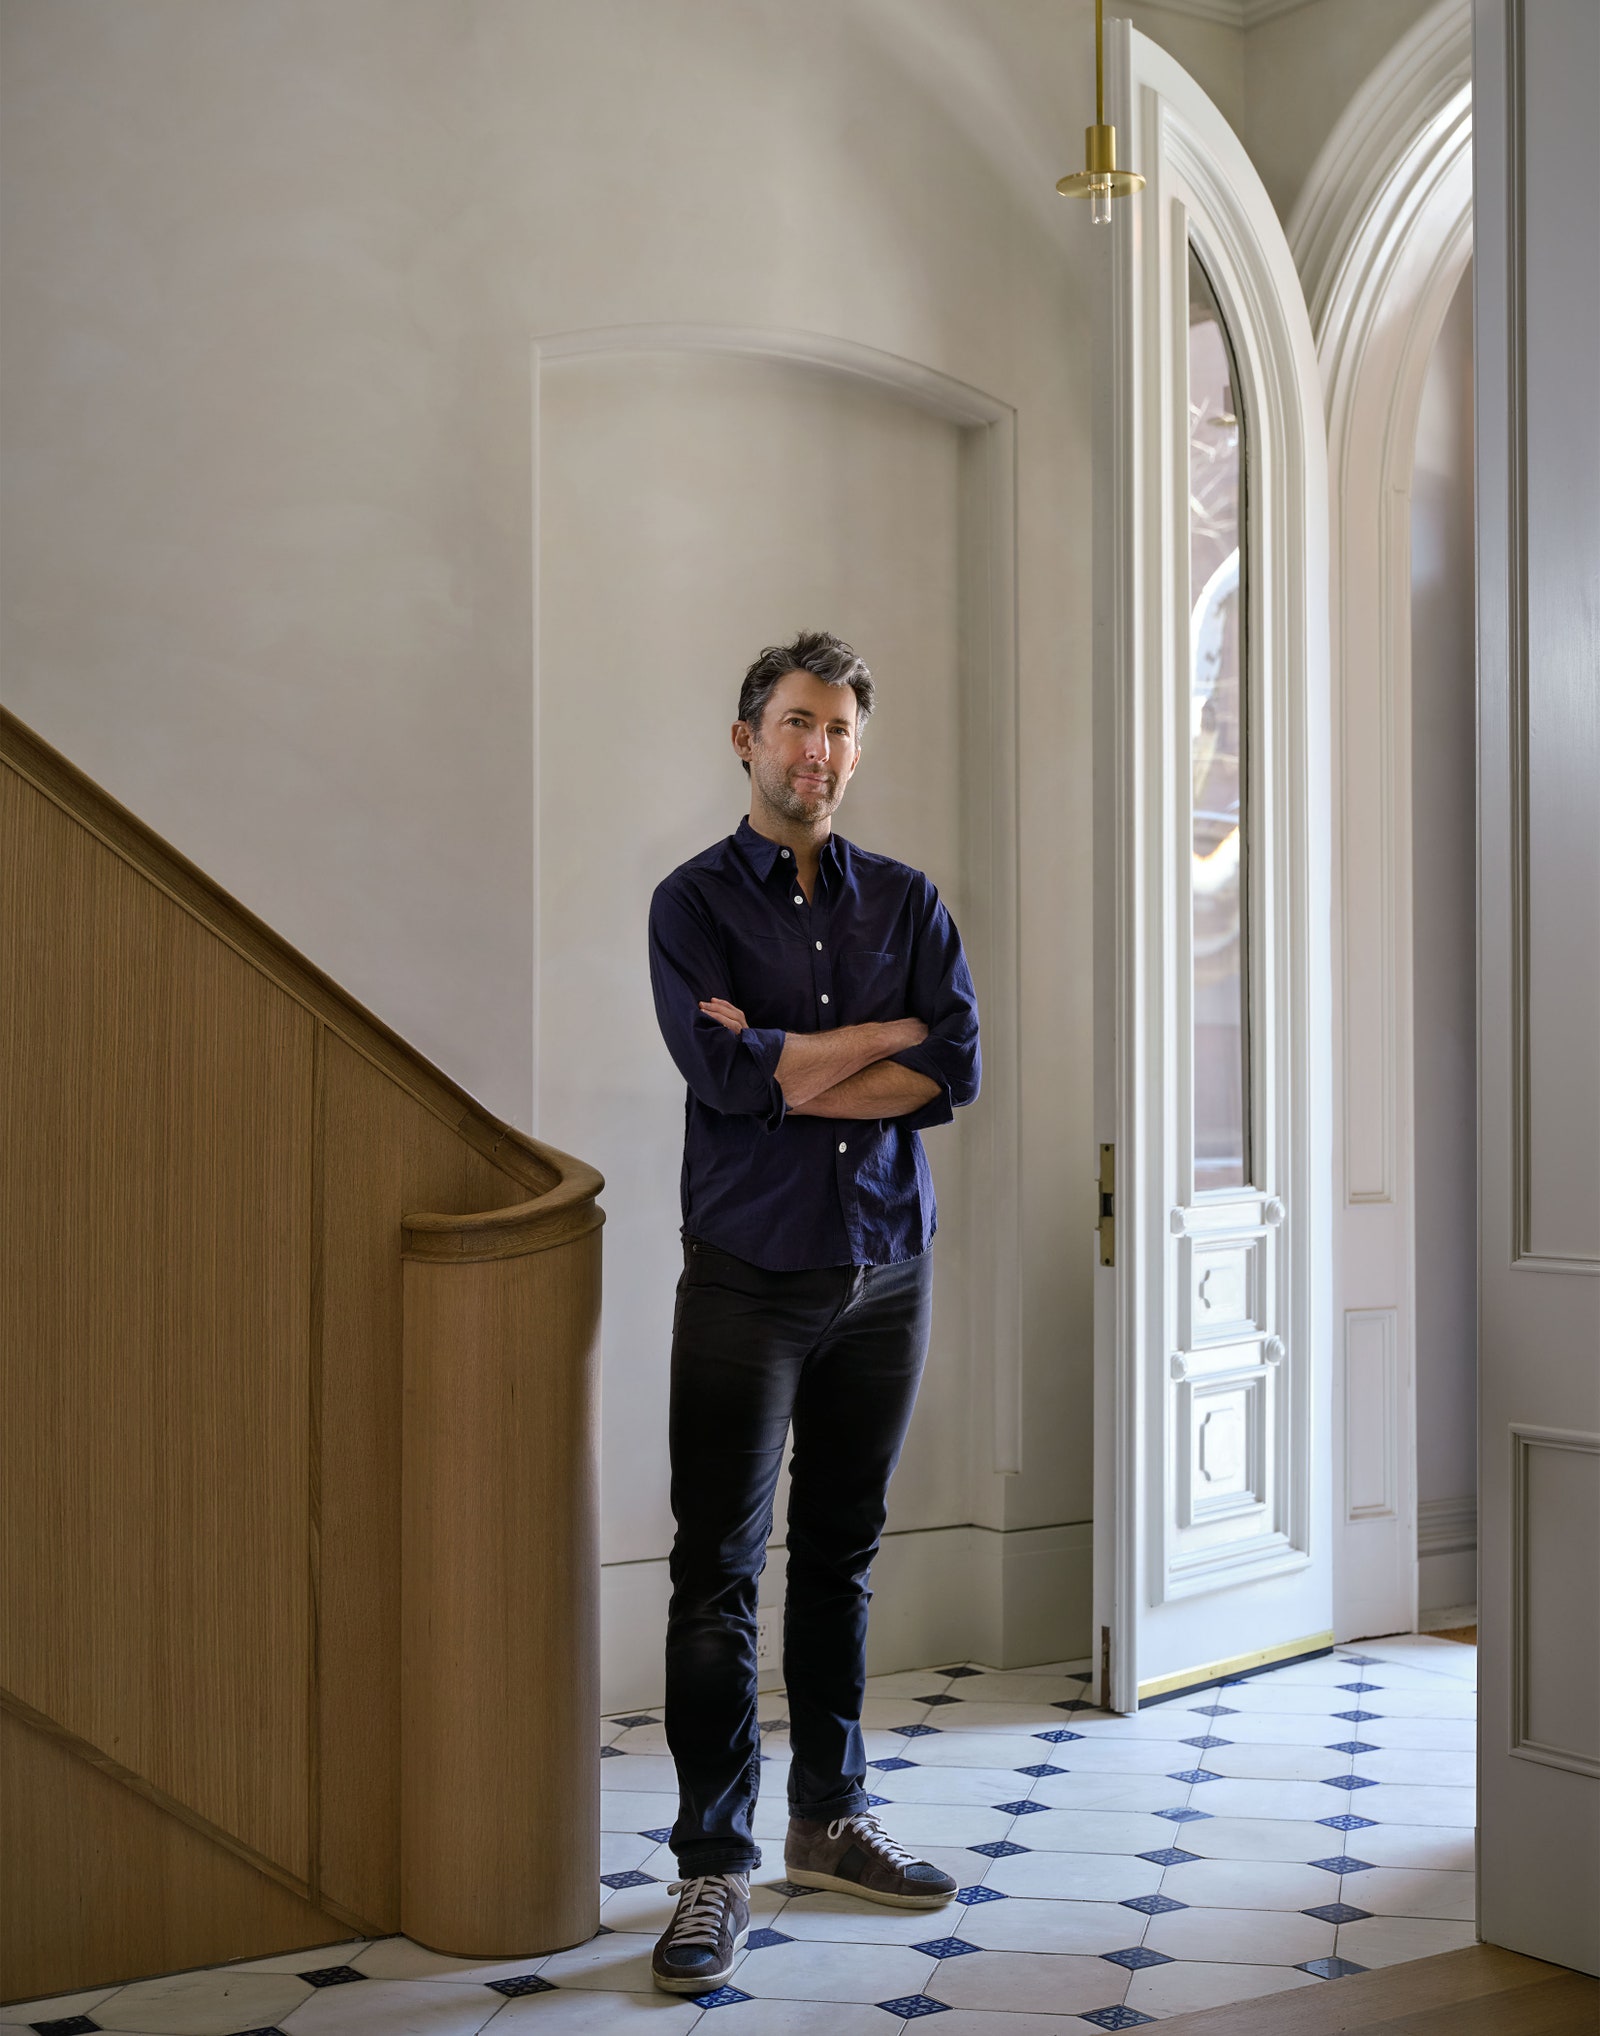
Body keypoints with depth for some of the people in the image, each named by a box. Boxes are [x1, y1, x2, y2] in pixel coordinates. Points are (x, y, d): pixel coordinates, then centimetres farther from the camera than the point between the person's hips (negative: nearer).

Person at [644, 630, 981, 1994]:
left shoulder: (907, 901, 8)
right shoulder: (694, 902, -1)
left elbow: (956, 1073, -6)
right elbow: (730, 1075, -16)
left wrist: (787, 1071, -13)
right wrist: (886, 1032, -7)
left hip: (887, 1270, 3)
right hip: (749, 1278, -3)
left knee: (842, 1557, 13)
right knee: (718, 1574, -4)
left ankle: (831, 1819, 26)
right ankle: (715, 1864, 6)